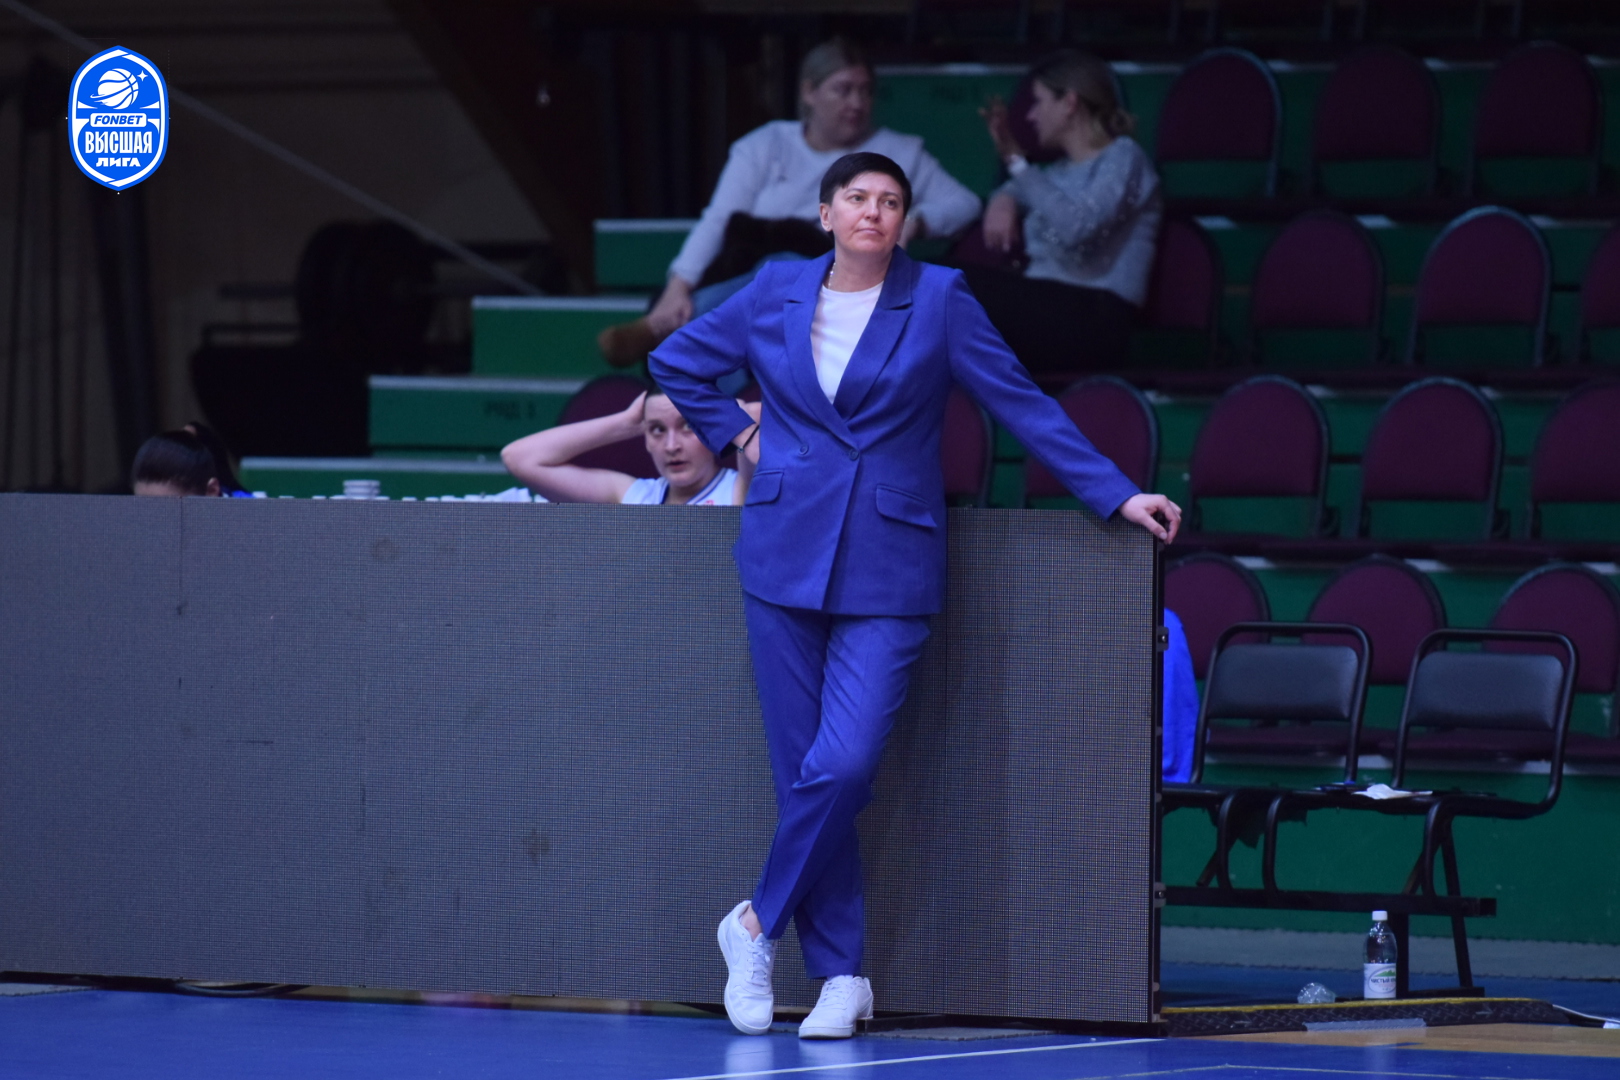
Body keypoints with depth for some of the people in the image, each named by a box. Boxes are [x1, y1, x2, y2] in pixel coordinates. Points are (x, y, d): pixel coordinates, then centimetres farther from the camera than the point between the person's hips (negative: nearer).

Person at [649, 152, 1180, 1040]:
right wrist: (735, 434, 10)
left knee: (843, 766, -15)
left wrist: (1115, 495, -2)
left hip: (887, 570, -2)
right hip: (786, 557, 2)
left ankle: (760, 924, 4)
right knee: (804, 772, 1)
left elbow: (1021, 402, 1)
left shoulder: (938, 300, 0)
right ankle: (841, 975, 9)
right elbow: (677, 361, 22)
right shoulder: (776, 293, 7)